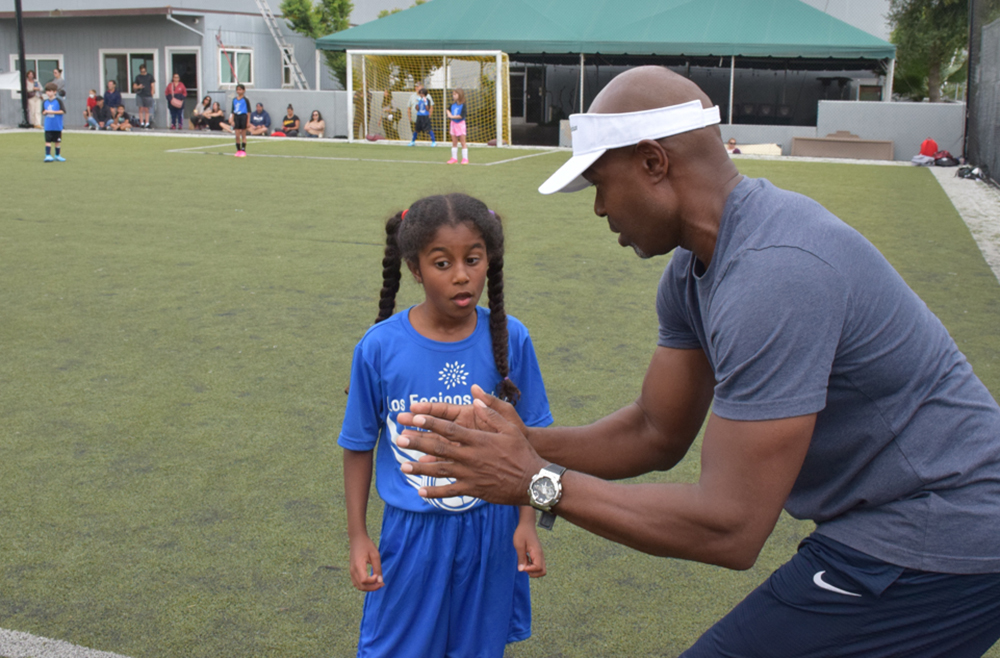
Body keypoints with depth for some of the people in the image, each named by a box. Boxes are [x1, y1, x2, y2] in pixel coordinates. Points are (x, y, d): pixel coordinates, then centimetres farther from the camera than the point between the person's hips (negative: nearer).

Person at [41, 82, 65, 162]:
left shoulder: (58, 101, -5)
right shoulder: (45, 102, 8)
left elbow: (63, 111, -11)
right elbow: (43, 113, 14)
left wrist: (52, 112, -15)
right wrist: (45, 112, -9)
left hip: (57, 126, -2)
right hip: (48, 126, 2)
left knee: (57, 141, 7)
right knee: (48, 141, -5)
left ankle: (57, 155, 20)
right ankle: (48, 155, -5)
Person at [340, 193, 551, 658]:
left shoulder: (510, 339, -10)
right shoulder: (380, 347, -13)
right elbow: (359, 446, -2)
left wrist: (526, 522, -4)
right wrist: (358, 537, 0)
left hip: (491, 530, 1)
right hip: (413, 531, -1)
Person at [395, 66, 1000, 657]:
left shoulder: (773, 273, -28)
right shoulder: (695, 269, 4)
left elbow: (729, 529, -27)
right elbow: (657, 434, 8)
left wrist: (537, 482, -21)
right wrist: (518, 440, -5)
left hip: (925, 555, -9)